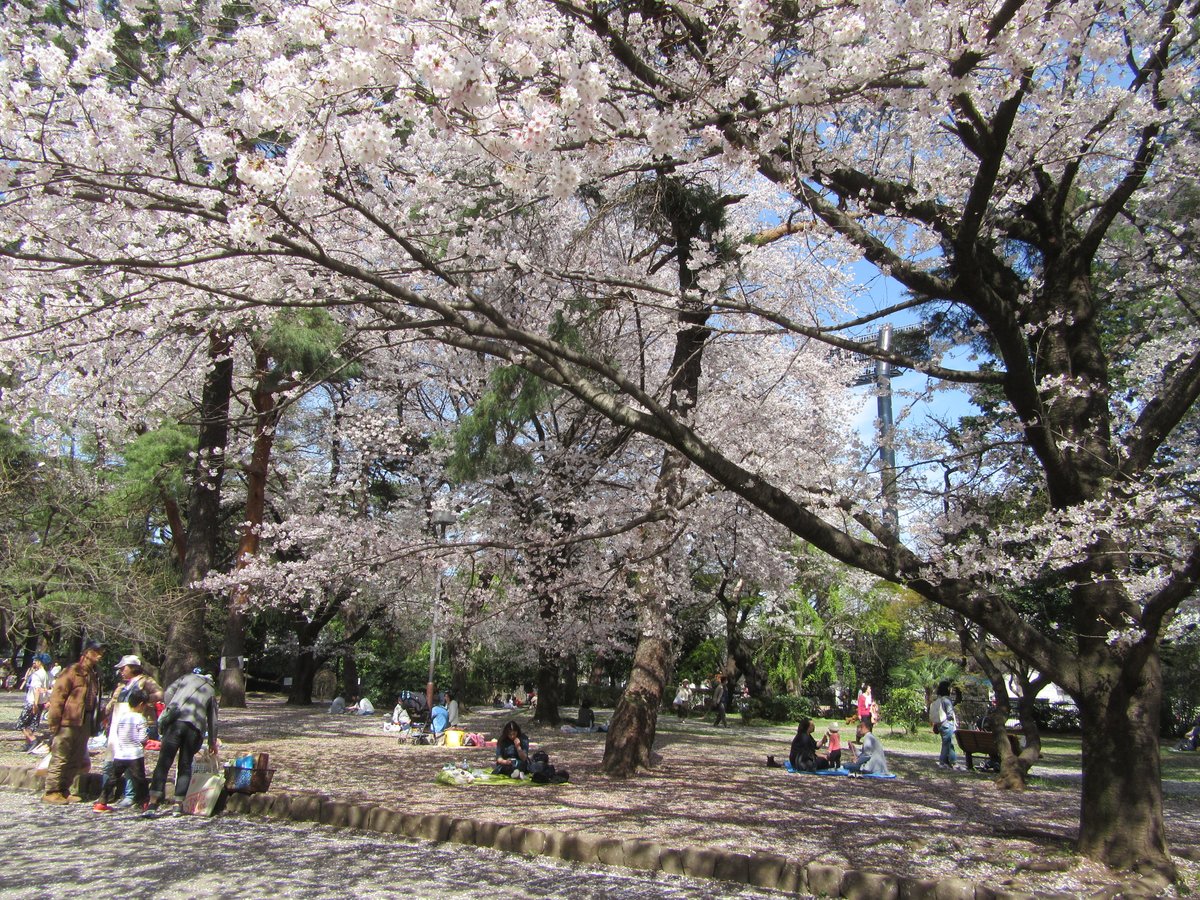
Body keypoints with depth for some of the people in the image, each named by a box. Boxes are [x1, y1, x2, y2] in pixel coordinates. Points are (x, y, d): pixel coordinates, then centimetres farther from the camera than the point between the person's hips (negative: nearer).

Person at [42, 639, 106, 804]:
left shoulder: (95, 674, 15)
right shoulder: (73, 671, -8)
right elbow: (57, 695, -11)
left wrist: (96, 722, 17)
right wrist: (54, 721, -15)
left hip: (85, 722, 8)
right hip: (69, 721, -7)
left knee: (76, 760, 11)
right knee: (60, 758, -1)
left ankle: (64, 790, 20)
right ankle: (51, 792, 7)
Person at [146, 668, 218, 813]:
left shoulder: (187, 677, 24)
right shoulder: (211, 691, 27)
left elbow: (168, 693, 8)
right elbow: (212, 719, 29)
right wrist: (212, 742, 37)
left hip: (175, 721, -2)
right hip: (195, 727, 2)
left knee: (163, 763, -2)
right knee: (185, 766, 10)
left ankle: (153, 803, -10)